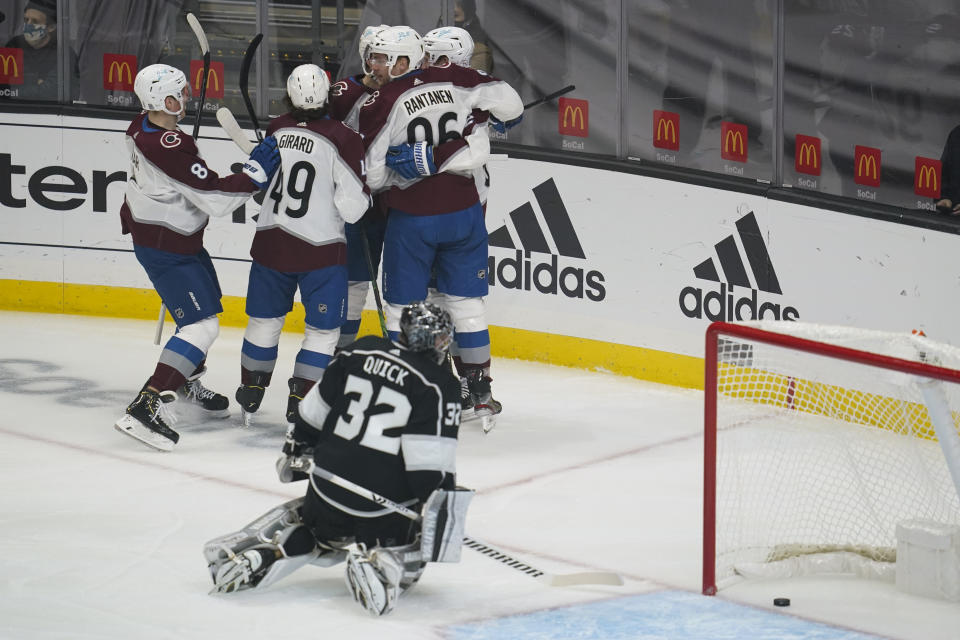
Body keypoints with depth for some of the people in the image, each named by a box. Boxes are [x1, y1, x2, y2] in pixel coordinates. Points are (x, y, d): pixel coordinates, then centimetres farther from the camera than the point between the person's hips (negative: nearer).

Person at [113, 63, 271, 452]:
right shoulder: (170, 148, -33)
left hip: (181, 240, 10)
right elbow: (216, 199, -29)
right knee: (202, 326, -13)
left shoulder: (142, 128, -4)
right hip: (165, 250, -10)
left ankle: (187, 381, 45)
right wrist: (255, 171, -20)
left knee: (208, 302, 27)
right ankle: (145, 408, -19)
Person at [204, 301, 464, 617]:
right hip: (386, 510, -4)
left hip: (329, 484, 4)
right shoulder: (440, 385, -8)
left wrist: (296, 450, 27)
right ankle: (377, 564, -15)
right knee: (407, 553, 20)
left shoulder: (360, 353, 6)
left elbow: (316, 409, 14)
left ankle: (258, 552, 4)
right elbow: (432, 458, -15)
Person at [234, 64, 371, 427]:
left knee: (265, 319, 19)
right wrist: (365, 196, 7)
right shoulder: (343, 139, -16)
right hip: (320, 248, -5)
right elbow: (352, 206, -16)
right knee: (323, 329, 6)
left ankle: (250, 394, 31)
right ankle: (301, 401, 1)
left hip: (270, 242, 5)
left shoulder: (276, 130, 0)